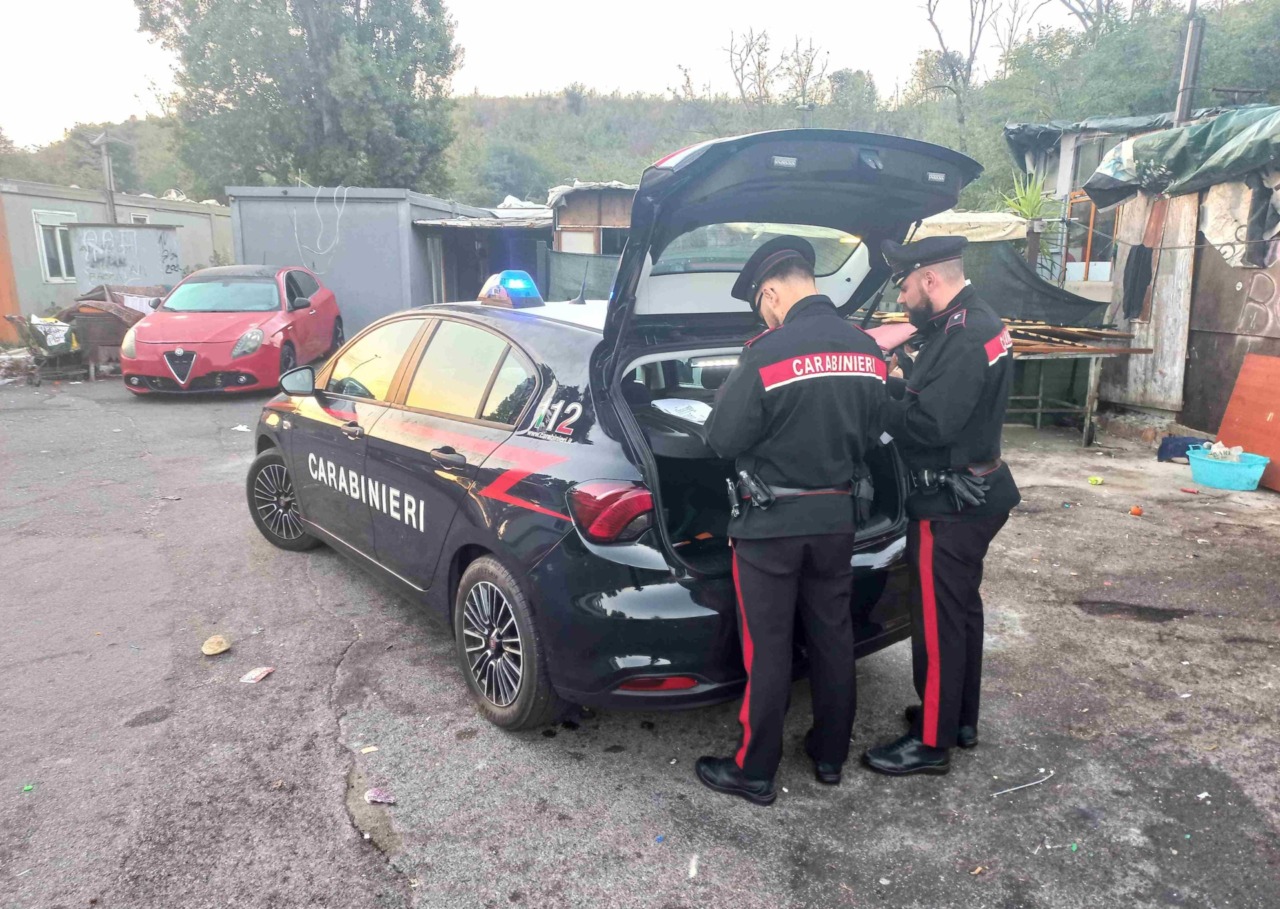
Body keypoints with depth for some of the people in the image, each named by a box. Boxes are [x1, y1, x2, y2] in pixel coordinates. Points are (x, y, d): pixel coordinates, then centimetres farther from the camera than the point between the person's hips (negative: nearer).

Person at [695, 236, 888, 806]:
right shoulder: (867, 351, 1)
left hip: (771, 522, -6)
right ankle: (830, 755, 33)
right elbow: (868, 433, 10)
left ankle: (754, 772, 19)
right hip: (838, 515, 6)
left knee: (767, 647, 5)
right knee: (832, 635, 17)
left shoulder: (767, 354, -21)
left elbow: (723, 440, -15)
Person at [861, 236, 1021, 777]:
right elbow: (934, 396, 13)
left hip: (952, 504, -11)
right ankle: (960, 718, 35)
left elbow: (931, 424, -28)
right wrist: (887, 386, 2)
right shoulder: (965, 323, 10)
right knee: (960, 609, 20)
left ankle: (931, 743, 14)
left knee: (937, 620, 0)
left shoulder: (967, 337, -23)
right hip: (972, 493, 11)